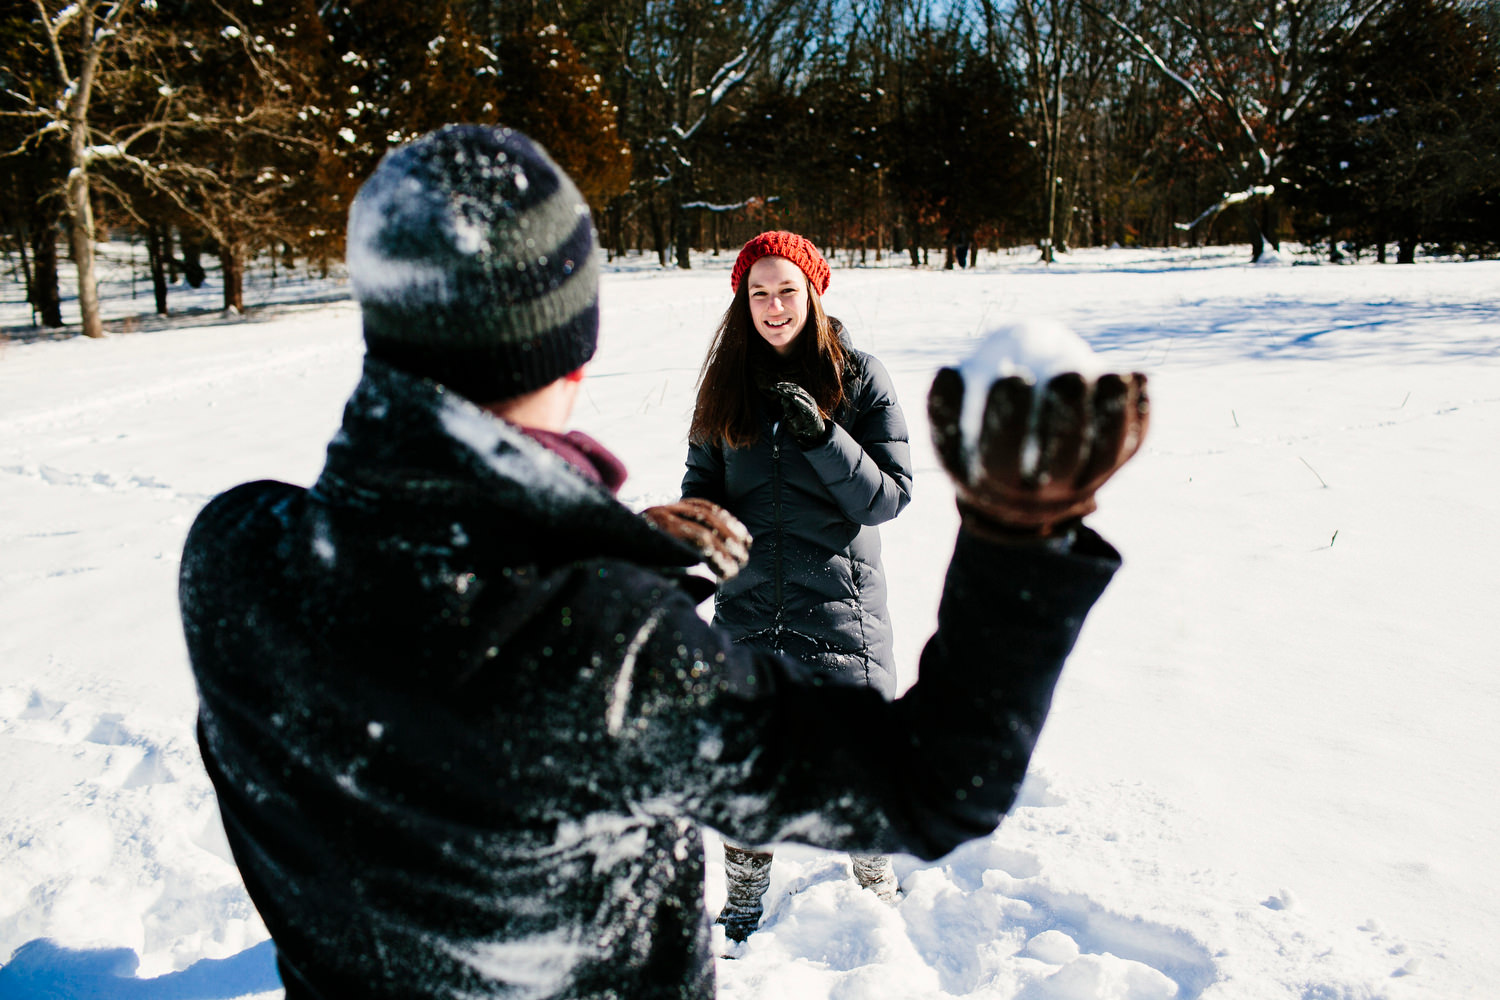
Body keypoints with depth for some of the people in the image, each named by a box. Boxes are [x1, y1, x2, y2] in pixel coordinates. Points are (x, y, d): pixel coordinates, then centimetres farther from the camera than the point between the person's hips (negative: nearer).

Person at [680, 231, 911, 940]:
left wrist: (821, 435, -24)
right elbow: (703, 475, 13)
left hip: (840, 609, -2)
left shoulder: (859, 377, -6)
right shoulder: (727, 381, 4)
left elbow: (890, 495, -10)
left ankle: (878, 889, 36)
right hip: (748, 609, 3)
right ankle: (742, 905, 35)